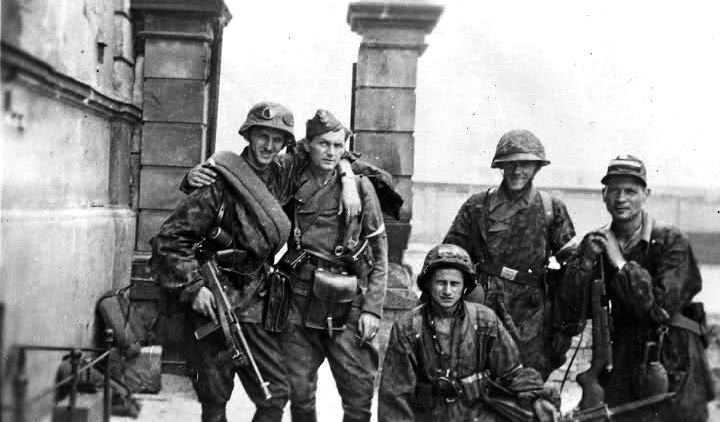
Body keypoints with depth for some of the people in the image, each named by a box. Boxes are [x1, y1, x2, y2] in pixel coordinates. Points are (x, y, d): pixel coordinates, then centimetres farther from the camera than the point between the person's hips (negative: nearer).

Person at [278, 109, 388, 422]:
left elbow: (379, 253, 3)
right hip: (299, 305, 2)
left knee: (359, 397, 1)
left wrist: (373, 309, -4)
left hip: (347, 307, -1)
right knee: (299, 394, 8)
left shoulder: (359, 187, 2)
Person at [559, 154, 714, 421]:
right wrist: (587, 260, -17)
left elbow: (662, 307, -19)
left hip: (673, 371, -3)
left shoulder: (672, 242, -9)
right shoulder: (595, 242, 4)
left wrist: (620, 263, -17)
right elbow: (570, 307, -3)